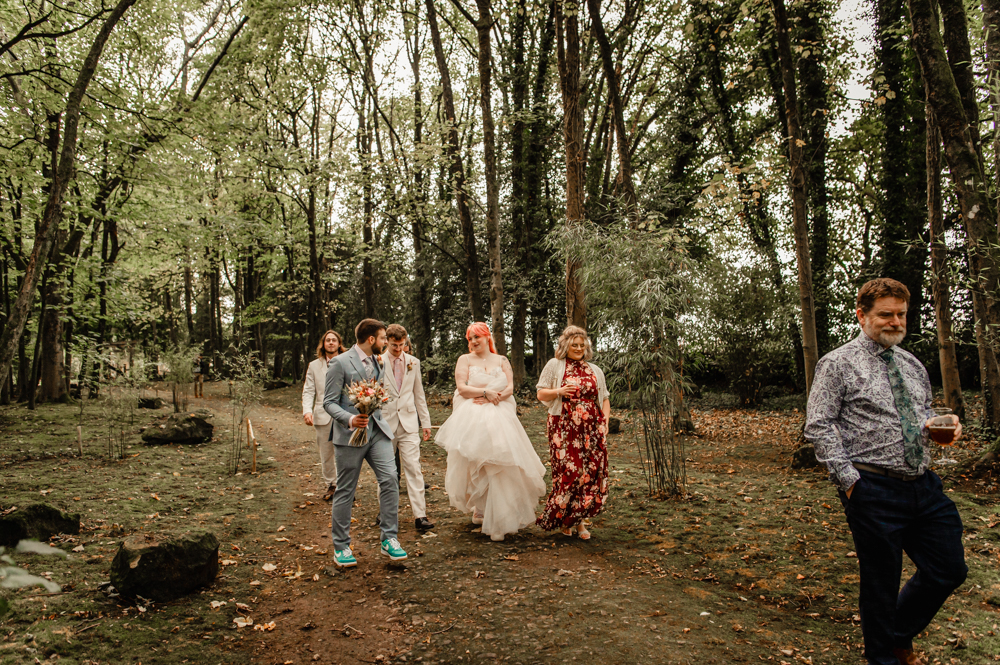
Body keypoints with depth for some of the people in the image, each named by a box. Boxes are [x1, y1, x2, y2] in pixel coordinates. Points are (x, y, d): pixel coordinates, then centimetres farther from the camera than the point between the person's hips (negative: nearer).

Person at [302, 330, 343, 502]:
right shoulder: (314, 366, 11)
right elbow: (308, 391, 6)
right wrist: (307, 410, -11)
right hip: (323, 416, 2)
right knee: (326, 454, 9)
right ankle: (329, 484, 25)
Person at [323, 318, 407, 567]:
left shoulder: (379, 362, 14)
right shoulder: (340, 362, -8)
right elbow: (329, 402, -9)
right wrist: (350, 419, -25)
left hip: (377, 430, 5)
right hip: (350, 434, -5)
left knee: (389, 479, -9)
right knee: (345, 491, 4)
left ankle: (389, 540, 2)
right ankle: (341, 547, 18)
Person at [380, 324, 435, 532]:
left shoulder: (413, 362, 9)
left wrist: (425, 422, 11)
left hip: (408, 422, 1)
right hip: (385, 422, -1)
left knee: (414, 468, -6)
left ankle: (420, 516, -6)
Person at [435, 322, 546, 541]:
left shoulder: (501, 361, 15)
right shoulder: (465, 360, 9)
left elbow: (510, 388, 4)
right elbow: (461, 387, -4)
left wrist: (491, 397, -12)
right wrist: (486, 392, -12)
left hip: (500, 417, 2)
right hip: (472, 419, -2)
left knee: (502, 466, -3)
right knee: (475, 465, -11)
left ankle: (501, 517, 8)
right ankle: (480, 509, 0)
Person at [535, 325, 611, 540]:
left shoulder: (595, 370, 17)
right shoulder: (554, 365, 6)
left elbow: (604, 399, 17)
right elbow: (541, 394, 5)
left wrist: (605, 422, 3)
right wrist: (558, 391, -14)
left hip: (591, 429, 4)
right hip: (564, 428, -3)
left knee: (592, 471, -2)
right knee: (568, 471, -8)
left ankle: (578, 519, 10)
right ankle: (563, 517, 10)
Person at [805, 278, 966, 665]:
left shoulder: (913, 365, 14)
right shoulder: (838, 364, -7)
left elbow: (923, 416, 24)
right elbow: (818, 426, -10)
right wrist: (849, 479, -15)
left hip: (923, 485, 7)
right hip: (874, 490, -6)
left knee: (949, 570, 12)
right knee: (881, 582, 5)